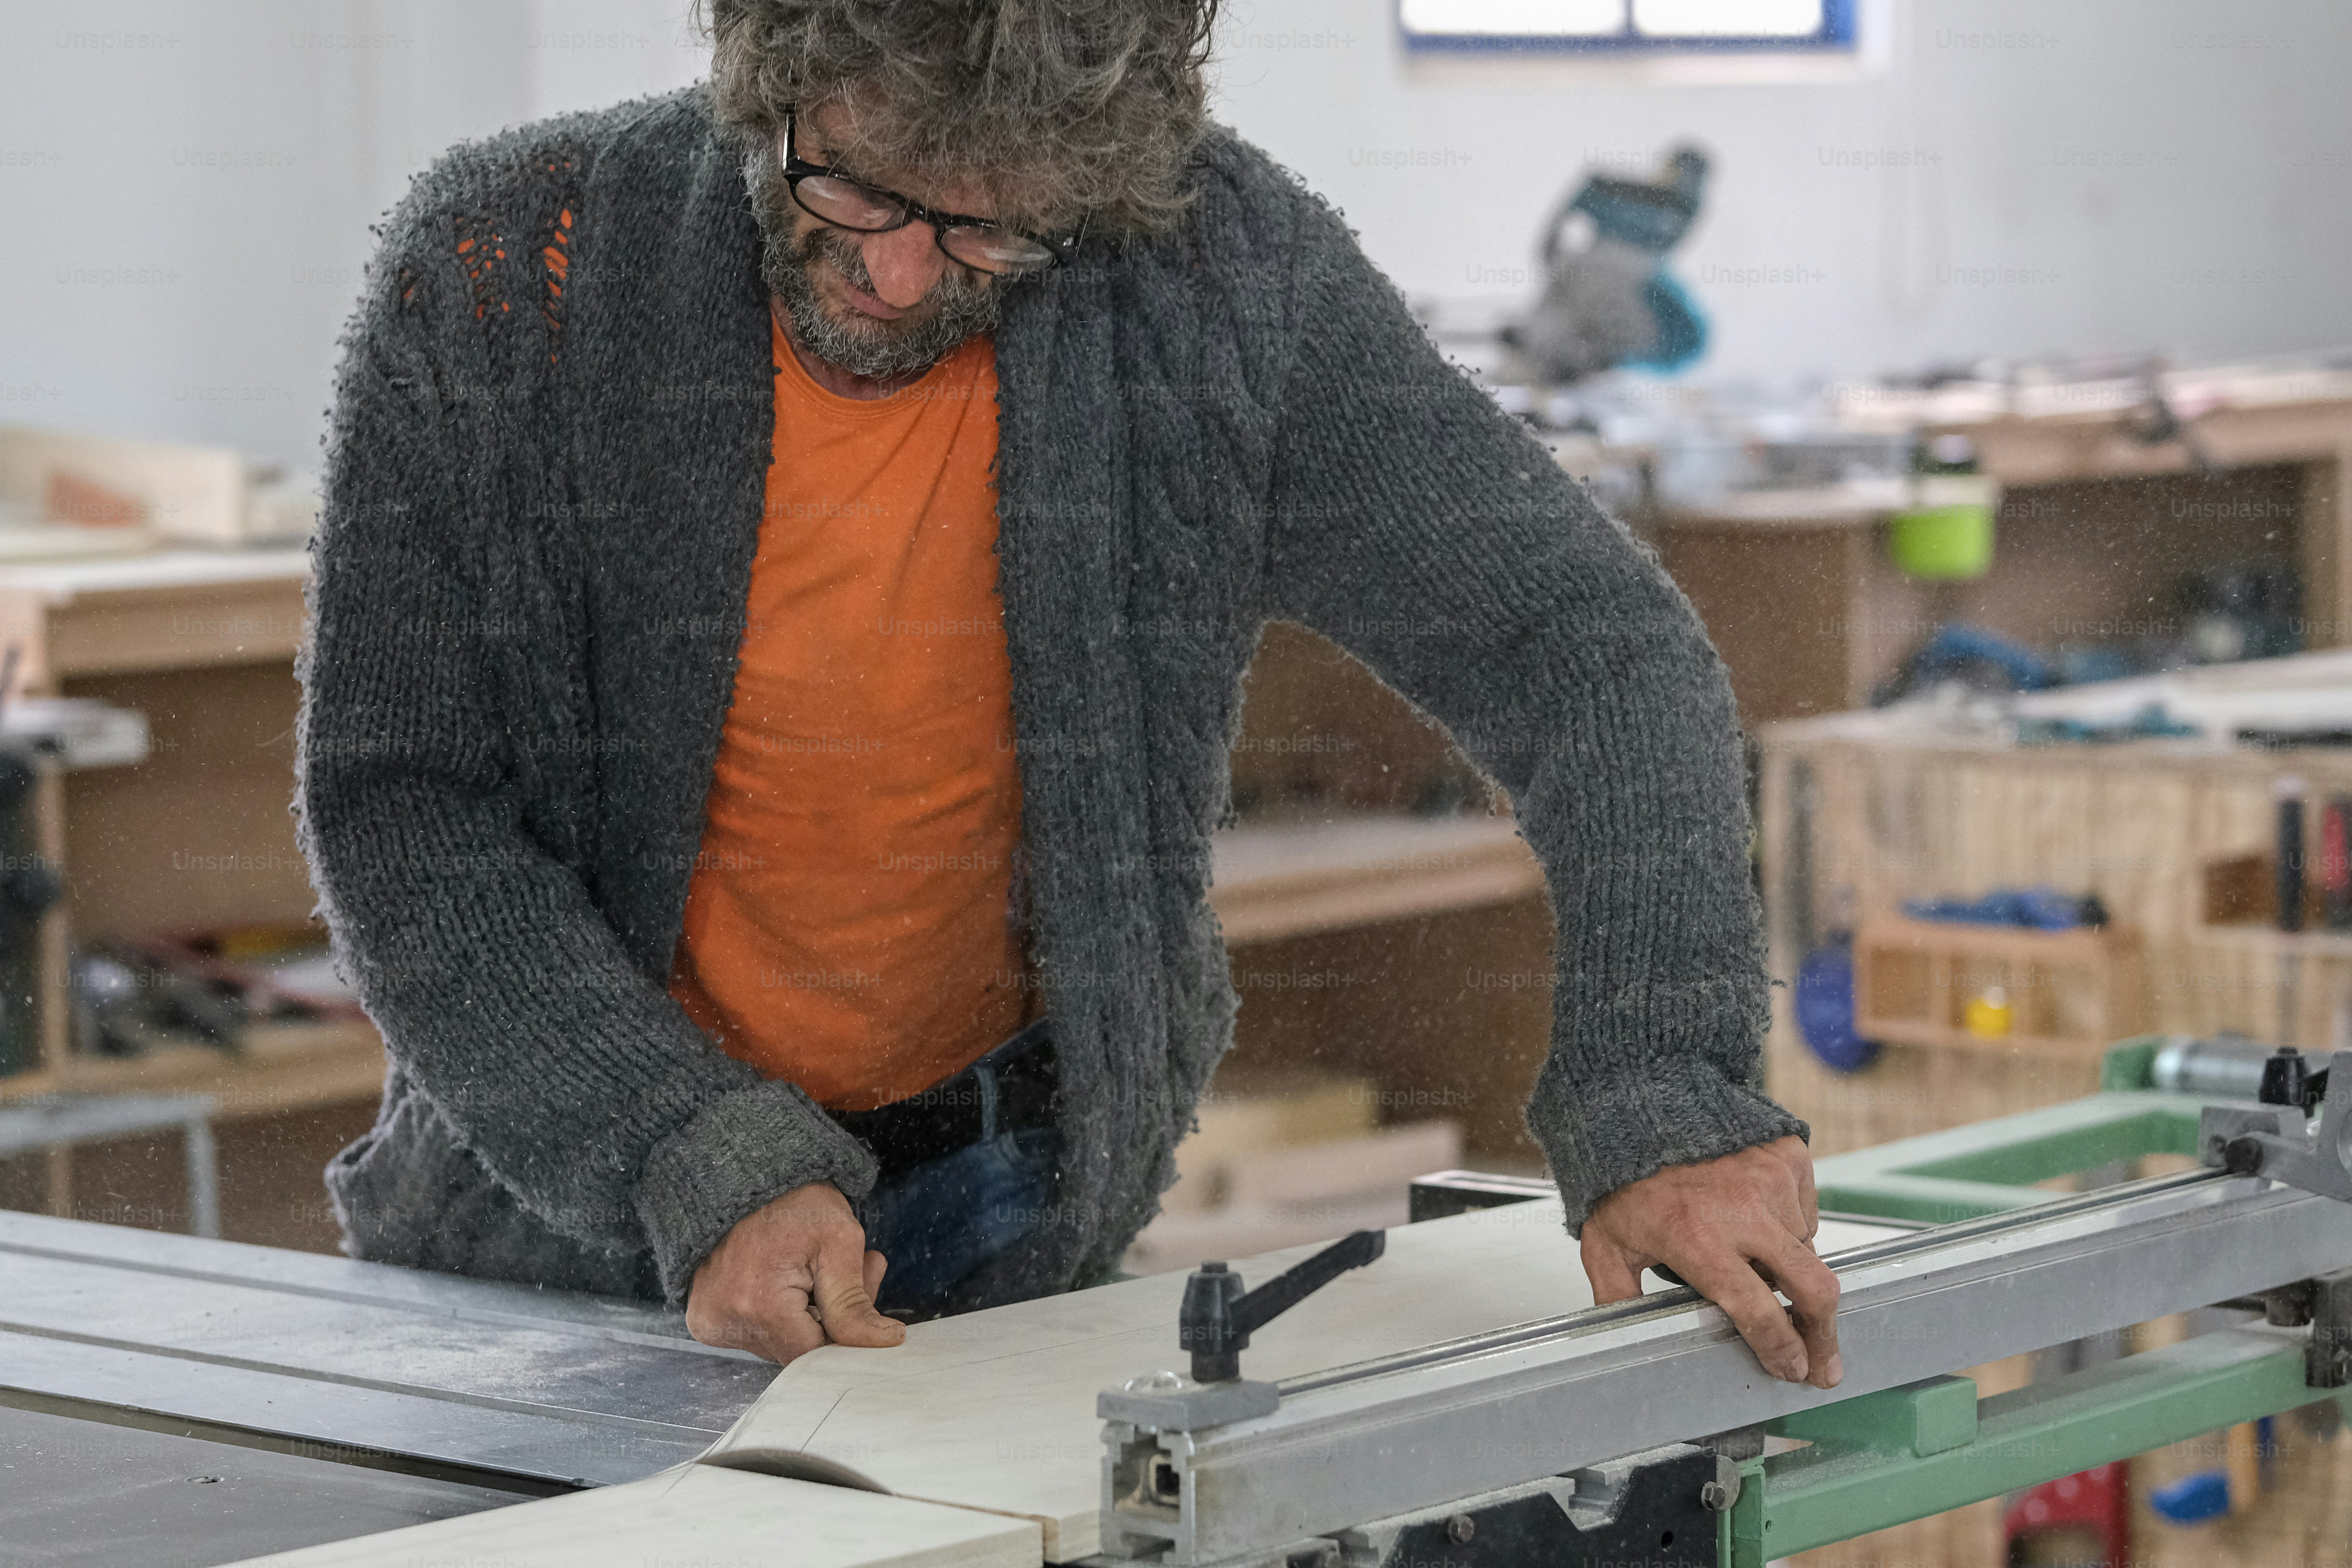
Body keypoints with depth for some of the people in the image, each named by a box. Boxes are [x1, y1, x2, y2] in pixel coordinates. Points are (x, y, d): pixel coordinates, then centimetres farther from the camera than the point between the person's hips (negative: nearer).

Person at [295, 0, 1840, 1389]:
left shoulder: (1221, 273, -14)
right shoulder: (505, 272, -15)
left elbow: (1602, 655, -11)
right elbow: (398, 810, -13)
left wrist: (1665, 1102, -23)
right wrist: (705, 1167, -24)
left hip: (1001, 1212, 1)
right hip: (561, 1202, -1)